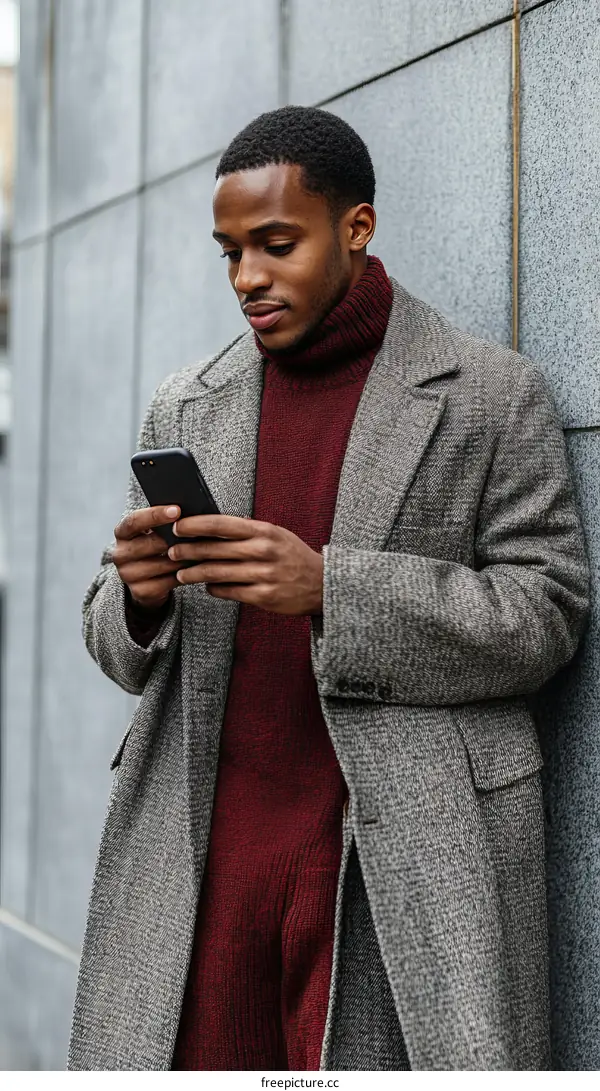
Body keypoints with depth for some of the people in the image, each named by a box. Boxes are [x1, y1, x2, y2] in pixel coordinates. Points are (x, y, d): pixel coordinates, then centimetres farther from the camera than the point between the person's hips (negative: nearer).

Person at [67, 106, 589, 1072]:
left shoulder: (492, 394, 2)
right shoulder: (186, 408, 13)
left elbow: (544, 613, -4)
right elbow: (119, 649, 15)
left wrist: (332, 588, -17)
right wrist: (141, 594, -10)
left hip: (402, 874, -3)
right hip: (200, 852, 4)